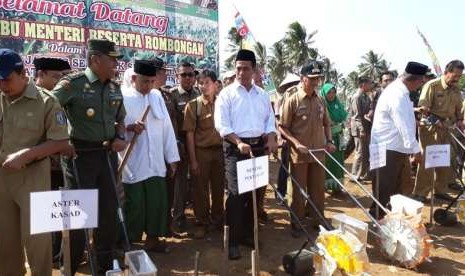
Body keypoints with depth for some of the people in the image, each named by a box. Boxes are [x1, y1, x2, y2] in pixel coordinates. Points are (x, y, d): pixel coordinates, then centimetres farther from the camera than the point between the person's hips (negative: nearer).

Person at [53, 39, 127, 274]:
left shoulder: (115, 88, 7)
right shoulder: (73, 84, -11)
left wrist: (120, 137, 1)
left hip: (108, 154, 6)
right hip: (81, 154, -6)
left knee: (109, 207, 14)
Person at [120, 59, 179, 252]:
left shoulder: (157, 96, 9)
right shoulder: (122, 98, -6)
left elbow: (167, 128, 9)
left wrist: (172, 158, 8)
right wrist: (128, 127, -25)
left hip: (156, 163, 5)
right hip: (133, 164, -4)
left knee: (158, 202, 10)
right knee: (134, 205, 5)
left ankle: (153, 238, 28)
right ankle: (129, 242, 23)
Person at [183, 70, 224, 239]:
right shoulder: (193, 105, -5)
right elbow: (189, 133, -6)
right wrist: (193, 159, -9)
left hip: (220, 150, 2)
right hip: (201, 151, -2)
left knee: (219, 187, 13)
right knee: (201, 189, 7)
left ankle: (217, 219, 31)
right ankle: (202, 223, 22)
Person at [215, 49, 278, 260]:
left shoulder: (262, 95, 12)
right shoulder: (227, 93, -3)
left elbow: (270, 120, 15)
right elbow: (221, 124, -11)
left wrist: (271, 139, -4)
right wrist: (239, 142, -22)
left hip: (258, 147, 5)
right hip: (235, 148, -5)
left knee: (254, 191, 11)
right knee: (236, 193, -7)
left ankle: (248, 233, 26)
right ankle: (233, 240, 3)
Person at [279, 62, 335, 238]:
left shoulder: (320, 101, 6)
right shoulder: (292, 101, -9)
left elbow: (326, 123, 17)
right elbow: (283, 128, -9)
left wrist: (329, 141, 3)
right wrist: (297, 144, -18)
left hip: (318, 153, 5)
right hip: (299, 154, -5)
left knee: (318, 189, 13)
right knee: (299, 191, 6)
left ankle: (318, 221, 30)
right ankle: (296, 224, 21)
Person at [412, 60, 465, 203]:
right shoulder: (432, 85, -11)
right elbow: (423, 108, -18)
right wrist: (435, 120, -27)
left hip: (446, 129, 7)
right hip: (429, 128, -7)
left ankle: (440, 190, 26)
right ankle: (420, 193, 4)